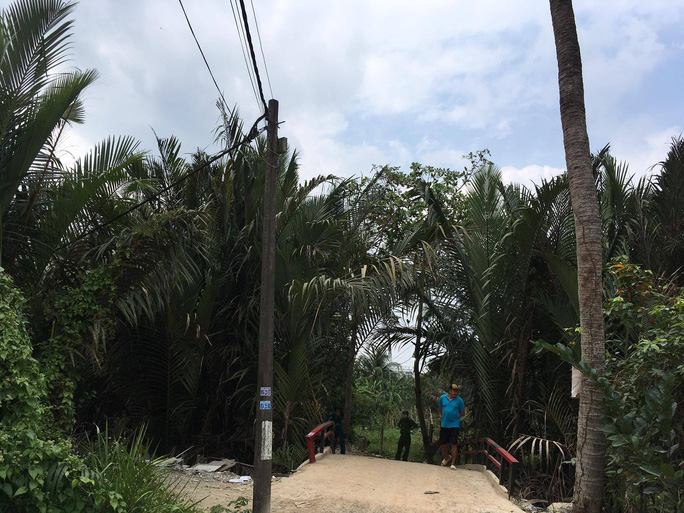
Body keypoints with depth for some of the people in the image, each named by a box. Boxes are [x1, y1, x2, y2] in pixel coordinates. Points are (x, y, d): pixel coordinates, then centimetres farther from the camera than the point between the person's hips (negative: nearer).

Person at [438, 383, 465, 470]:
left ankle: (453, 463, 5)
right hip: (444, 425, 3)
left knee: (454, 444, -6)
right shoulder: (442, 398, 2)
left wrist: (455, 417, 5)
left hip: (454, 425, -3)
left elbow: (462, 413, 4)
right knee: (443, 443, 10)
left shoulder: (459, 400, -4)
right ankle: (446, 457, 37)